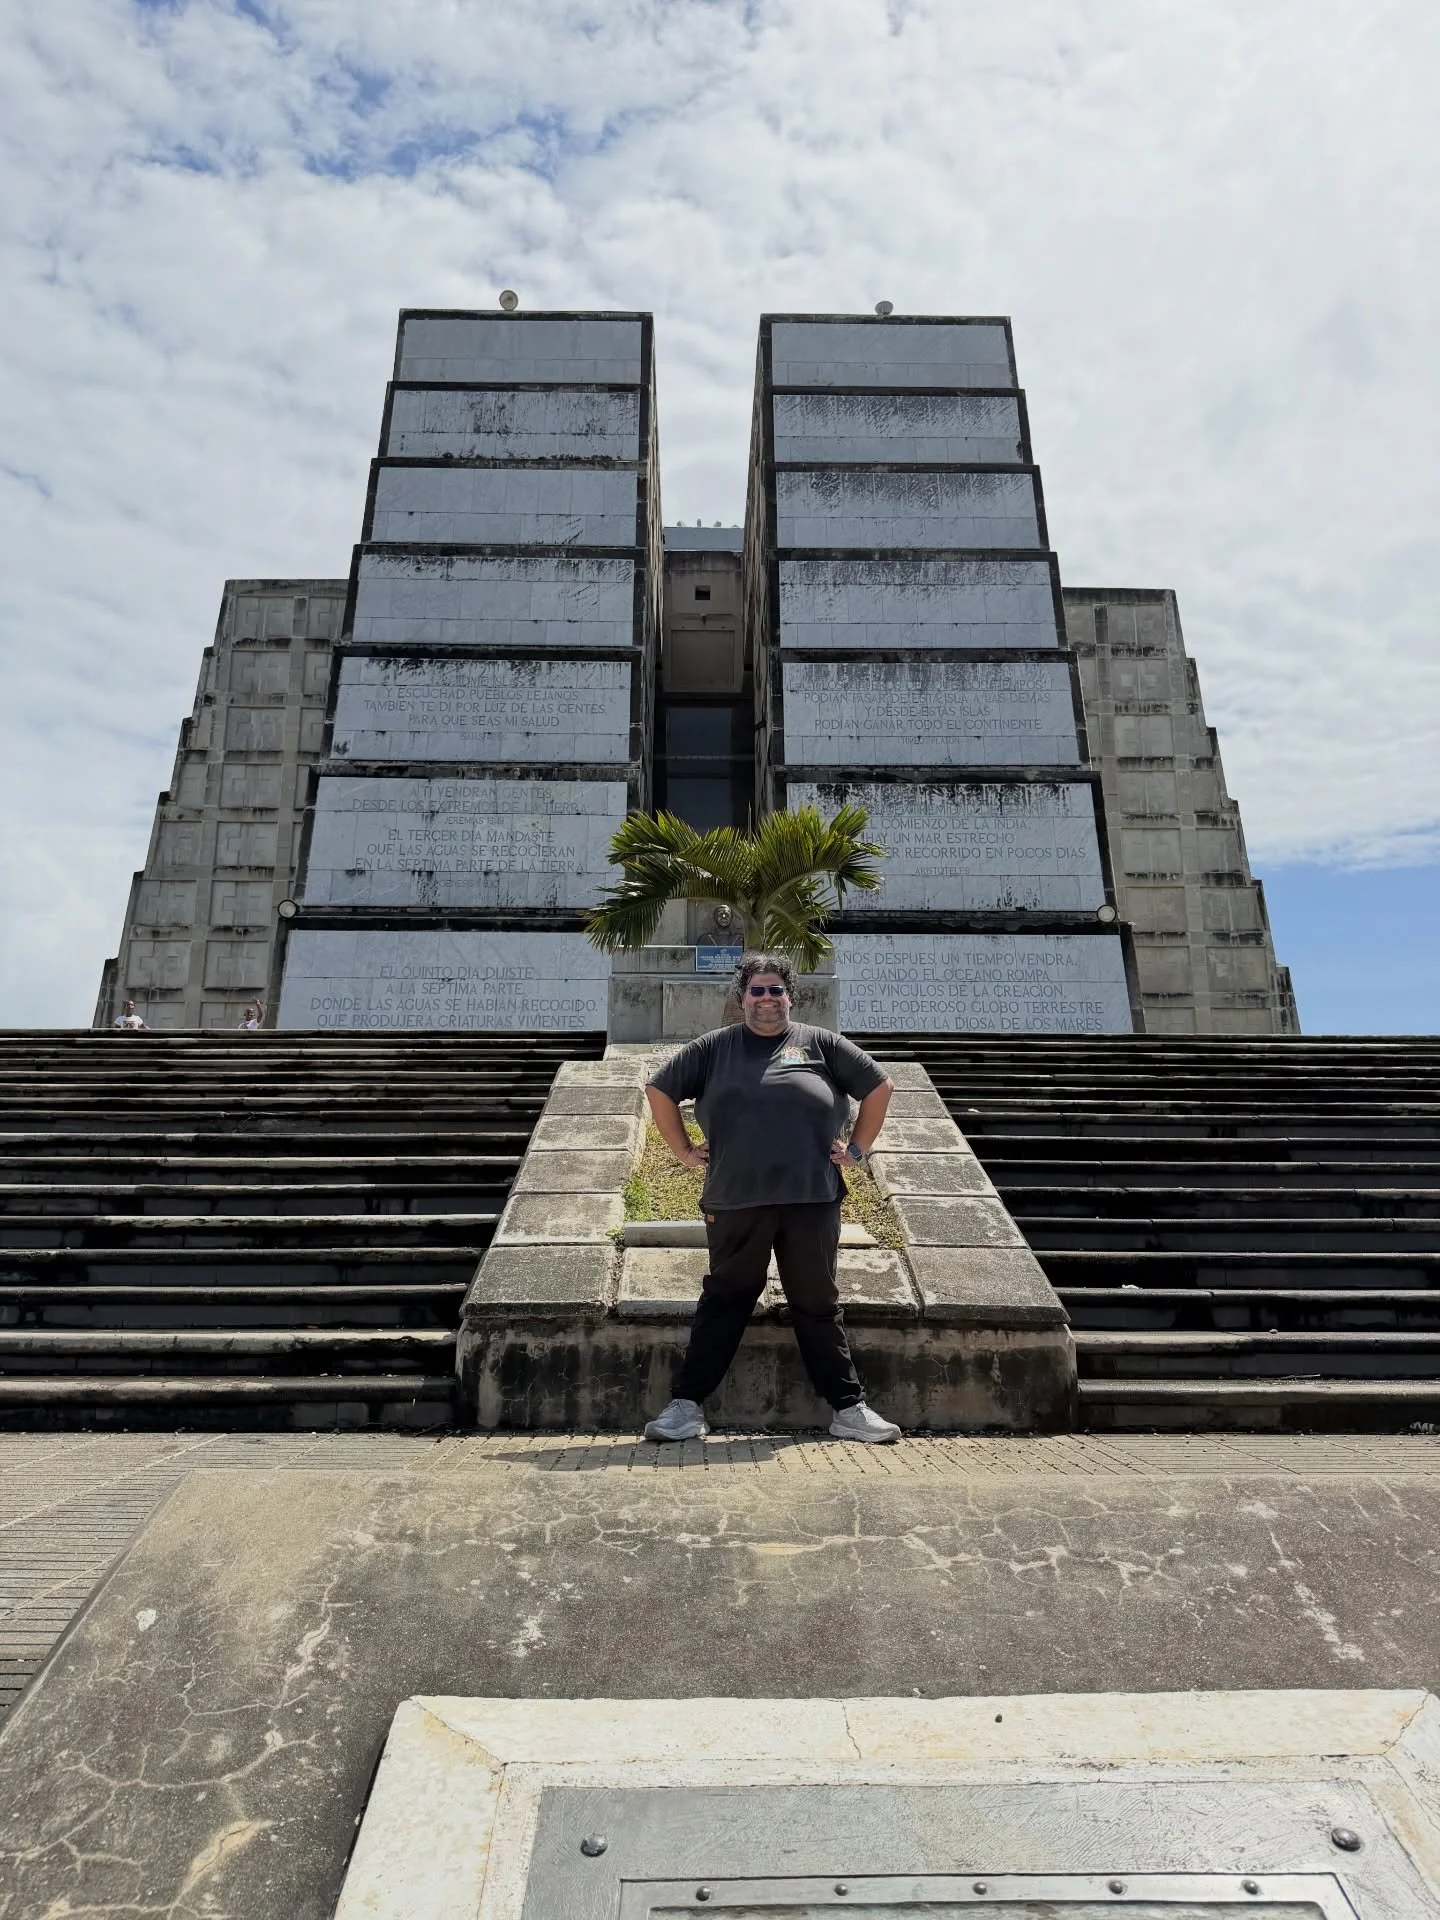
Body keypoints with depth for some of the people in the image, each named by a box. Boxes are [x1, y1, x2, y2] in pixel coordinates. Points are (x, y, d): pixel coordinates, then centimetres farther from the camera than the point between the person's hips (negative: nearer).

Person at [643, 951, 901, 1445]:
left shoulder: (821, 1043, 8)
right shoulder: (714, 1048, 8)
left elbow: (878, 1088, 14)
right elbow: (659, 1090, 15)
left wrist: (857, 1149, 11)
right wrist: (683, 1150, 10)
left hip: (812, 1200, 0)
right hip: (735, 1201, 0)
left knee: (818, 1304, 10)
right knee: (723, 1301, 7)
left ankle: (849, 1408, 21)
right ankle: (686, 1407, 17)